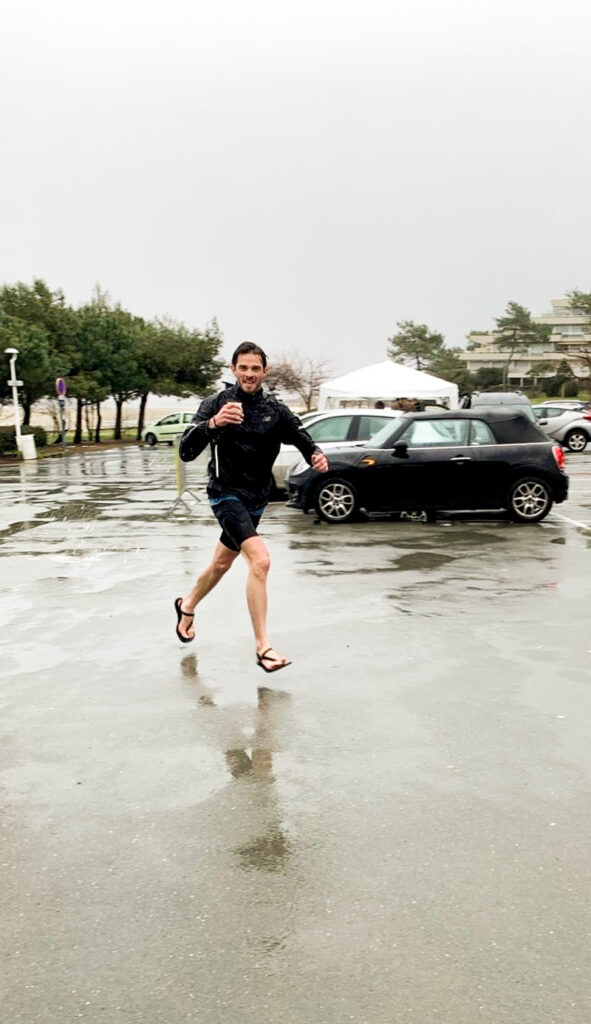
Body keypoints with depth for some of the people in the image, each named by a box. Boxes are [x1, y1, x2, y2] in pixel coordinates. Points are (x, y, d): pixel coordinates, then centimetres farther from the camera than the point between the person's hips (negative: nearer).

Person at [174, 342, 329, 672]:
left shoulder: (276, 410, -2)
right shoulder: (215, 404, -11)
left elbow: (304, 440, -3)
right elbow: (186, 452, -20)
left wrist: (318, 456, -27)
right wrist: (212, 424, -38)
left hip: (256, 499, 5)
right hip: (226, 494, -5)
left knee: (222, 563, 22)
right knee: (260, 559, -24)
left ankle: (187, 606, 51)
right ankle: (263, 647, -19)